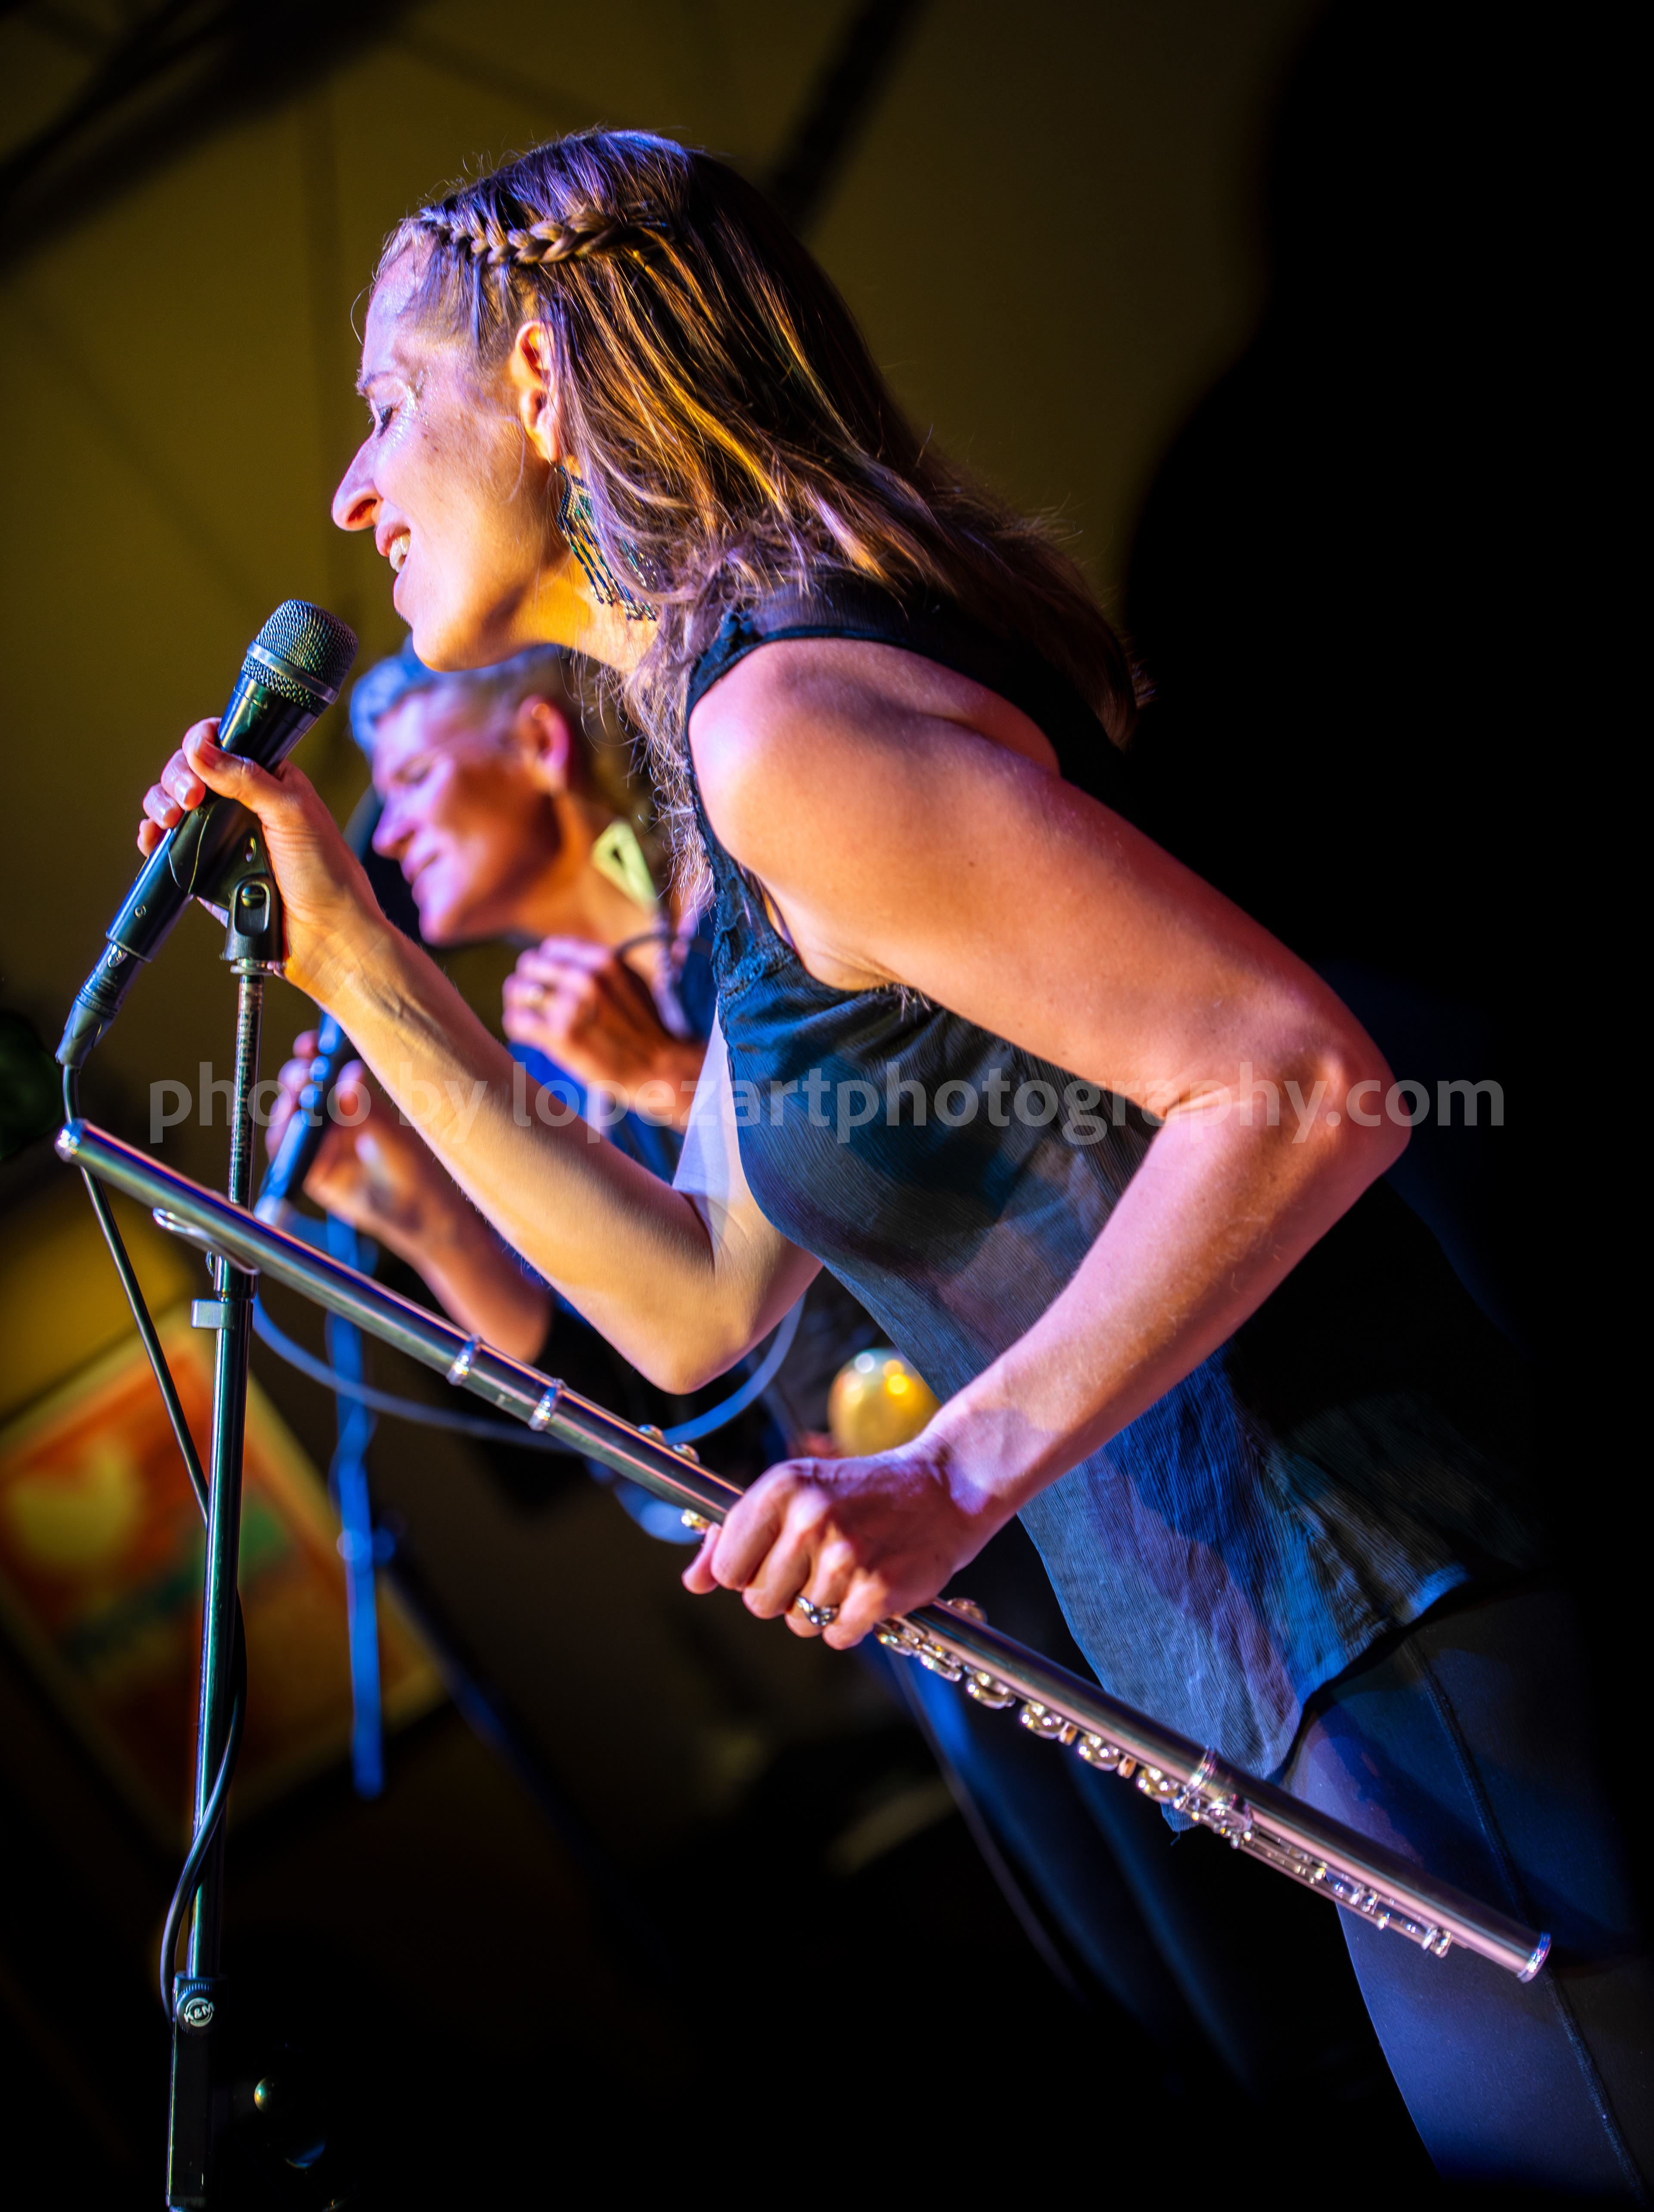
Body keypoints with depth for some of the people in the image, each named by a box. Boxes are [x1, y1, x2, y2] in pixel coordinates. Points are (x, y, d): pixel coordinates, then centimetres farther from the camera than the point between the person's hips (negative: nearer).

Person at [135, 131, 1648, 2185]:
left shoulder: (790, 715, -16)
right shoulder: (753, 756, 16)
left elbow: (1300, 1083, -23)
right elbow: (694, 1307, 18)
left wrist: (963, 1471, -26)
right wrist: (354, 959, 16)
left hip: (1391, 1607, -10)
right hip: (1318, 1641, 10)